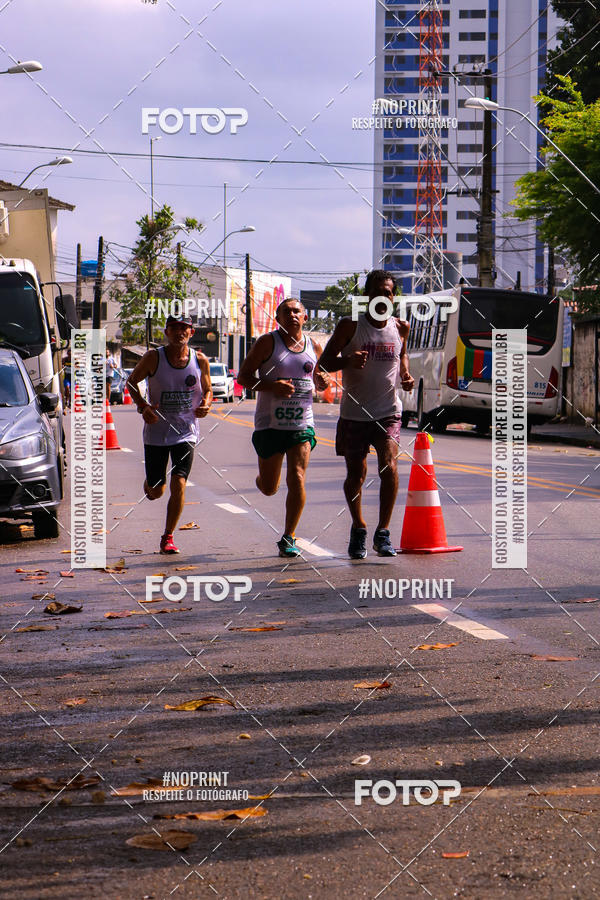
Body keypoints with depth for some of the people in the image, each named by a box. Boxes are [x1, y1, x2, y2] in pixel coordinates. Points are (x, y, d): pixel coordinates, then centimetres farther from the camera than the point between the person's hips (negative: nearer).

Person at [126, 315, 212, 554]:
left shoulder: (200, 360, -2)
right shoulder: (153, 358, -7)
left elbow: (207, 391, 12)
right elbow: (132, 381, 6)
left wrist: (205, 405, -10)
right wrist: (143, 406, -10)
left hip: (186, 433, 0)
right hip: (156, 432, 0)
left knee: (178, 484, -14)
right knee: (156, 491, 5)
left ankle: (168, 537, 1)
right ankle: (149, 484, 45)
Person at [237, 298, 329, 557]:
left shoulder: (314, 347, 8)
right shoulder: (268, 342, -3)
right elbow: (243, 376, -4)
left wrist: (323, 382, -1)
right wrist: (270, 386, -21)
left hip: (302, 424, 1)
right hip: (270, 423, -1)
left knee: (296, 479, -14)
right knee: (269, 488, 8)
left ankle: (288, 538, -2)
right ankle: (262, 478, 47)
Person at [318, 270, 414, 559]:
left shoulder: (400, 328, 4)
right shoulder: (350, 326, -5)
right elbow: (324, 362, -3)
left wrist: (406, 377, 2)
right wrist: (347, 360, -25)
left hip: (388, 412, 1)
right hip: (354, 413, -1)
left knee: (389, 467, -18)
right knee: (355, 475, 7)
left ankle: (382, 533, -8)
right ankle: (358, 529, 30)